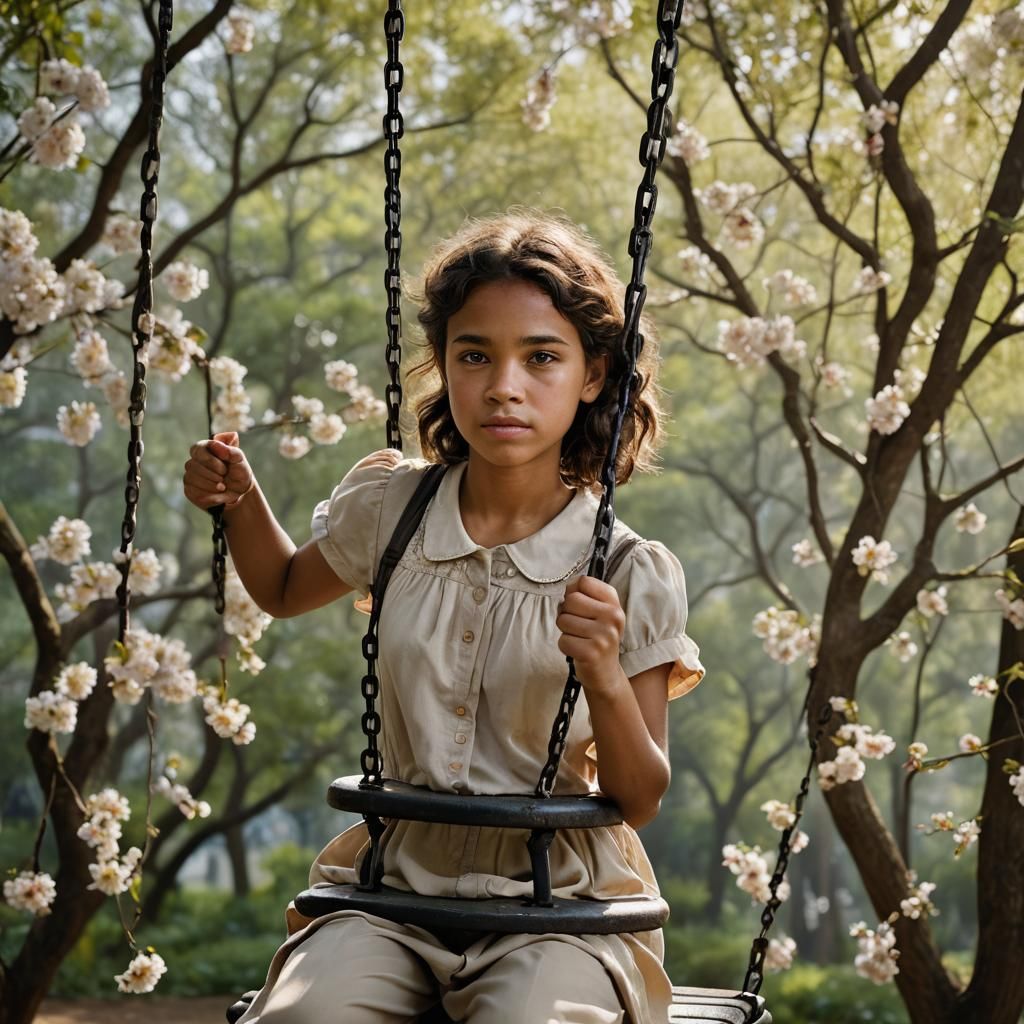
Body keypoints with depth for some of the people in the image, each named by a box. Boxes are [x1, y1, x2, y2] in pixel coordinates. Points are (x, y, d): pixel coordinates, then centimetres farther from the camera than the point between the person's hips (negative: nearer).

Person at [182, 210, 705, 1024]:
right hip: (399, 874, 2)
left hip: (555, 900, -2)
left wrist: (606, 679, -22)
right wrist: (242, 503, 5)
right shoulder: (389, 507, 2)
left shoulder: (631, 576, -7)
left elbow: (638, 801, -3)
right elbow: (285, 590, 25)